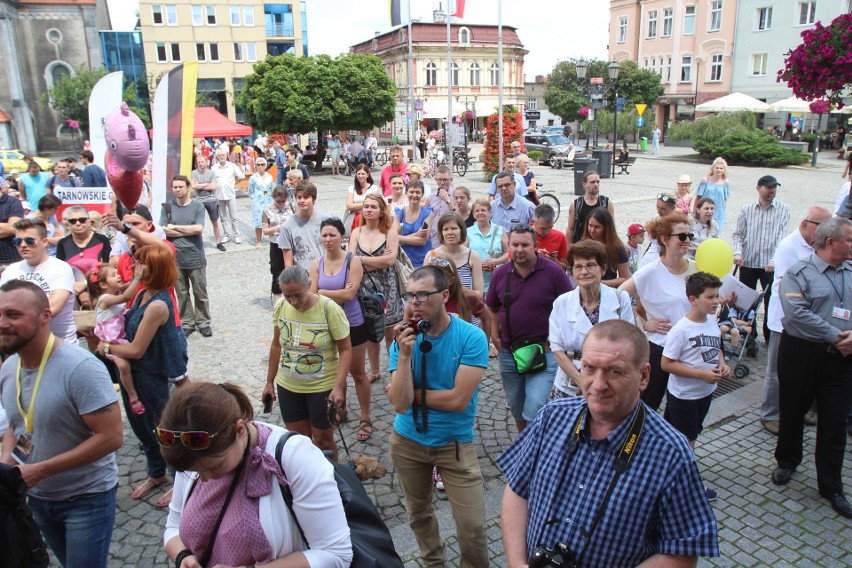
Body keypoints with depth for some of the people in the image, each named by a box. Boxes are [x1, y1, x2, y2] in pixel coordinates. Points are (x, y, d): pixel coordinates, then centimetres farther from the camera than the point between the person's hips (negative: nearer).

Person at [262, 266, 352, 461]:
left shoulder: (329, 308, -20)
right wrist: (269, 381, 12)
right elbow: (276, 345, 7)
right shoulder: (280, 307, -6)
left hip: (323, 387, -4)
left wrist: (338, 387, -24)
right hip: (287, 387, 4)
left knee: (323, 440, 9)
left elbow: (346, 350, -16)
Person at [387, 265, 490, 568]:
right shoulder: (404, 339, -9)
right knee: (418, 513, 21)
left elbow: (458, 400, -23)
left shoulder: (472, 337, -18)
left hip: (455, 442, -3)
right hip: (406, 440, 3)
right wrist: (404, 355, -28)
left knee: (473, 528, -3)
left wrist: (413, 393, -13)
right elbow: (400, 403, -18)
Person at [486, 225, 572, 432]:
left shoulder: (554, 272, -11)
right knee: (517, 409, 19)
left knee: (534, 410, -15)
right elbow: (492, 308, 15)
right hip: (508, 353, 4)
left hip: (544, 352, -4)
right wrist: (495, 336, 5)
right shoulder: (500, 273, 1)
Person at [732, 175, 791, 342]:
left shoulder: (783, 209, -1)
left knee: (772, 302, 1)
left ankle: (770, 337, 15)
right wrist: (738, 252, -15)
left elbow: (782, 237, -7)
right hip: (748, 263, 1)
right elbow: (738, 234, 4)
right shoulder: (746, 209, 2)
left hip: (771, 265, -1)